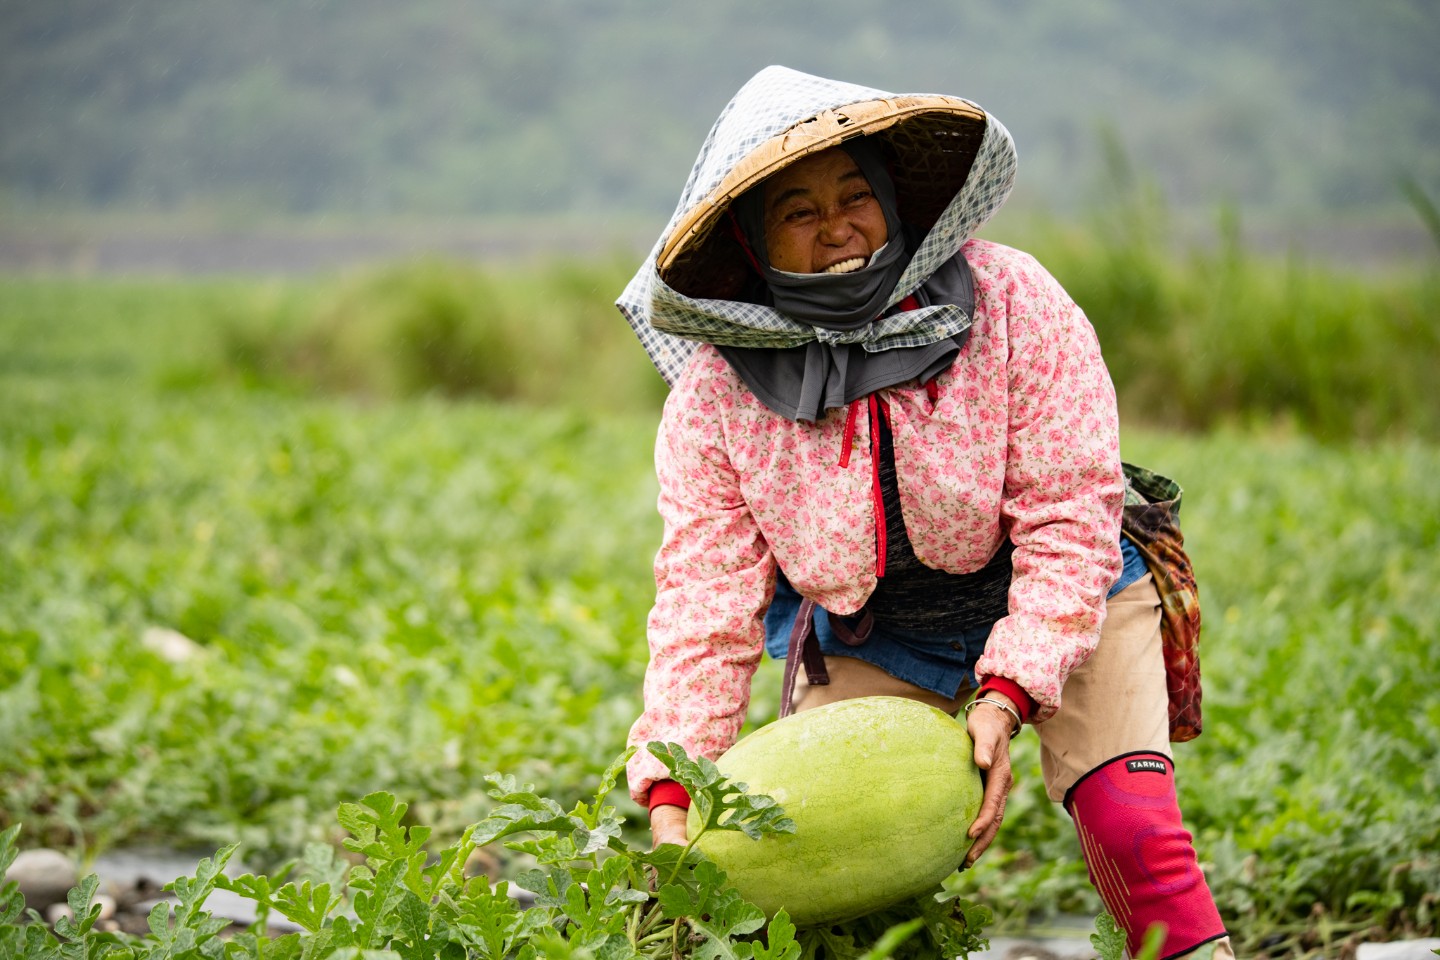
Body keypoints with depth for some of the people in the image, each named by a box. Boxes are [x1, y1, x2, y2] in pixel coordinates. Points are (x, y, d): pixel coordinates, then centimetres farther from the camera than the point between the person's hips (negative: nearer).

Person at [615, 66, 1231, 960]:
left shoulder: (1008, 299, -21)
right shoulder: (717, 393, -16)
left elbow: (1070, 518, -21)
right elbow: (706, 600, -15)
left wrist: (1006, 696, -31)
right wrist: (671, 797, -25)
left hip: (1062, 602, -1)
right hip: (871, 643, 2)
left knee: (1130, 825, -19)